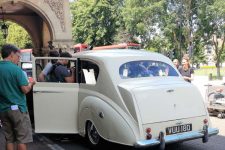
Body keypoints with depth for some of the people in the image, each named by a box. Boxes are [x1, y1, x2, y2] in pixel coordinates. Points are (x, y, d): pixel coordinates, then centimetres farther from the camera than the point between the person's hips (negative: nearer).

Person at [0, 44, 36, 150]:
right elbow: (25, 89, -16)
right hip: (17, 108, -6)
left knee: (9, 139, 13)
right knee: (22, 139, 2)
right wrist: (31, 84, 3)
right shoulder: (15, 69, -14)